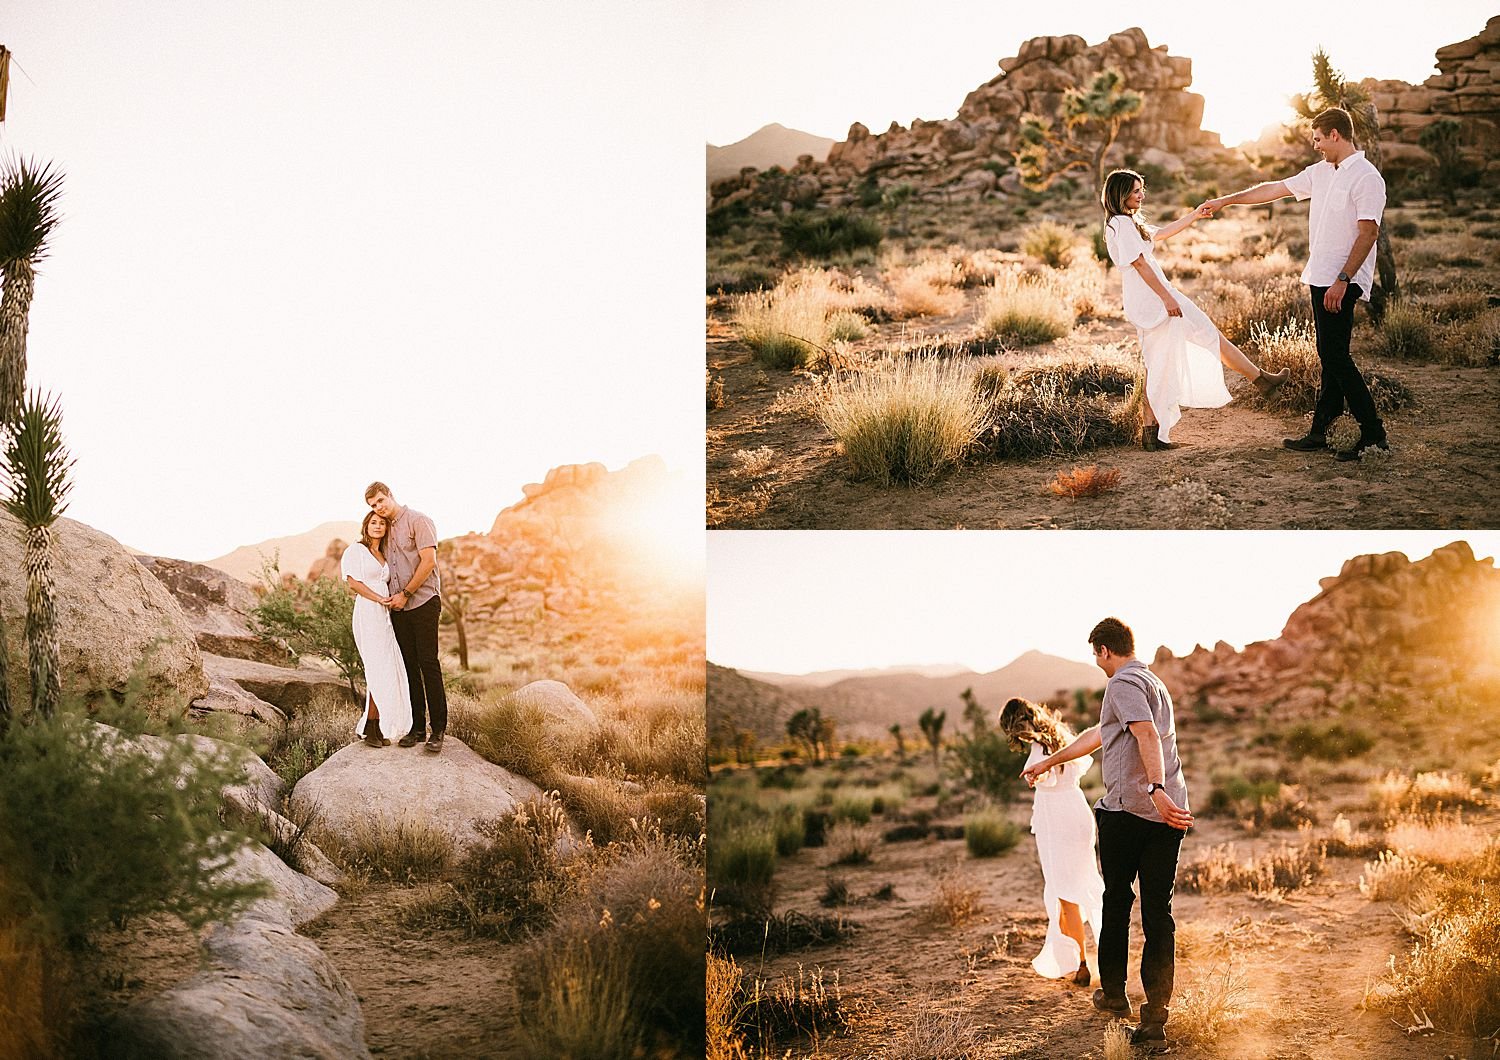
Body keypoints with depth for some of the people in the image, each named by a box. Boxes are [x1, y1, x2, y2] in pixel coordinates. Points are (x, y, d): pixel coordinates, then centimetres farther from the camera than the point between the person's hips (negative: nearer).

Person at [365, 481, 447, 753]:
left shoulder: (417, 521, -5)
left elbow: (428, 561, -13)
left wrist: (405, 593, -11)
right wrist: (390, 597, 9)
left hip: (423, 602, -7)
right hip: (398, 607, 7)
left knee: (428, 664, -8)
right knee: (409, 666, 6)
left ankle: (438, 731, -6)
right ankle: (417, 728, 11)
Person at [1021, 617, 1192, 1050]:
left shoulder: (1124, 684, -6)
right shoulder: (1154, 683, 24)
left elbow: (1148, 737, -25)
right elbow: (1096, 736, 33)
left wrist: (1156, 789, -38)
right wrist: (1048, 762, 42)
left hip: (1128, 810, -7)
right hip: (1169, 814, 7)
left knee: (1116, 903, 13)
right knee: (1158, 913, 3)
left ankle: (1113, 994, 28)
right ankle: (1155, 1016, -2)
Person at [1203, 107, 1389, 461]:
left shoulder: (1366, 177, -11)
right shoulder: (1321, 172, 17)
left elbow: (1368, 233, -17)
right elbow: (1274, 189, 25)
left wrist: (1342, 280, -23)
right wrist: (1225, 200, 27)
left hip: (1343, 282, -9)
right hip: (1320, 278, 9)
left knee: (1334, 354, -12)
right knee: (1330, 356, 10)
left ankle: (1373, 433, -8)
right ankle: (1319, 432, 12)